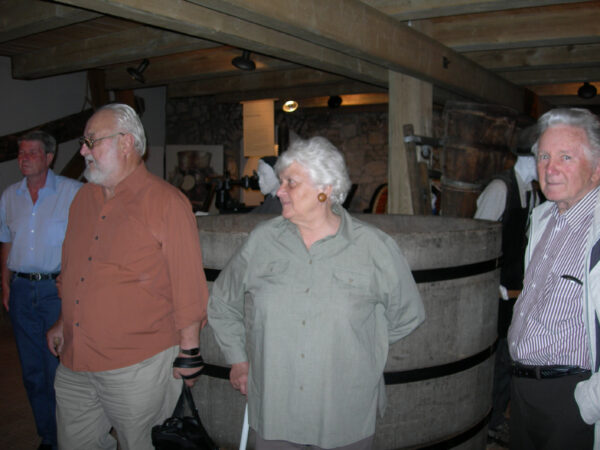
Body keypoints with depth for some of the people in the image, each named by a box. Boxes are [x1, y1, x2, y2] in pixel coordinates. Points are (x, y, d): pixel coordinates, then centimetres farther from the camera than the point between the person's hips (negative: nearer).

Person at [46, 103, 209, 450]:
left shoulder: (166, 202, -13)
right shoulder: (85, 198, 9)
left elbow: (188, 284, -12)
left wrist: (189, 352, -9)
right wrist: (64, 321, 22)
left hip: (136, 367, -6)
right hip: (74, 360, 6)